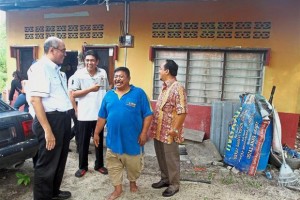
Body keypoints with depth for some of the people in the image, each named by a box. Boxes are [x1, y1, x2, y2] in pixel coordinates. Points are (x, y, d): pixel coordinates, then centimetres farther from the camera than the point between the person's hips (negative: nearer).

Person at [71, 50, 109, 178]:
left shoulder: (103, 73, 2)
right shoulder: (79, 74, -4)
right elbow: (74, 94, -6)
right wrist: (90, 89, -16)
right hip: (84, 114, -2)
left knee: (99, 141, 15)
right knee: (83, 142, 10)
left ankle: (99, 165, 31)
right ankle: (83, 166, 27)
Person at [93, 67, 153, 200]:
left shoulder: (139, 93, -7)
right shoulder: (109, 95, 5)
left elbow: (148, 115, -7)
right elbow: (102, 117, 11)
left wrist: (144, 133, -12)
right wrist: (96, 133, 10)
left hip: (132, 139, -3)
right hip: (113, 139, 3)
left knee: (134, 164, 14)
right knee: (113, 165, 11)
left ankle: (133, 182, 42)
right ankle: (118, 189, 31)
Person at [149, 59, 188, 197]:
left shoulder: (178, 88, -18)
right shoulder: (164, 87, 11)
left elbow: (182, 112, -21)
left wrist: (175, 129, -19)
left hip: (169, 132, -9)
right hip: (158, 131, 9)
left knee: (171, 159, 7)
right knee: (161, 158, 20)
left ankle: (174, 184, 23)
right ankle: (165, 179, 37)